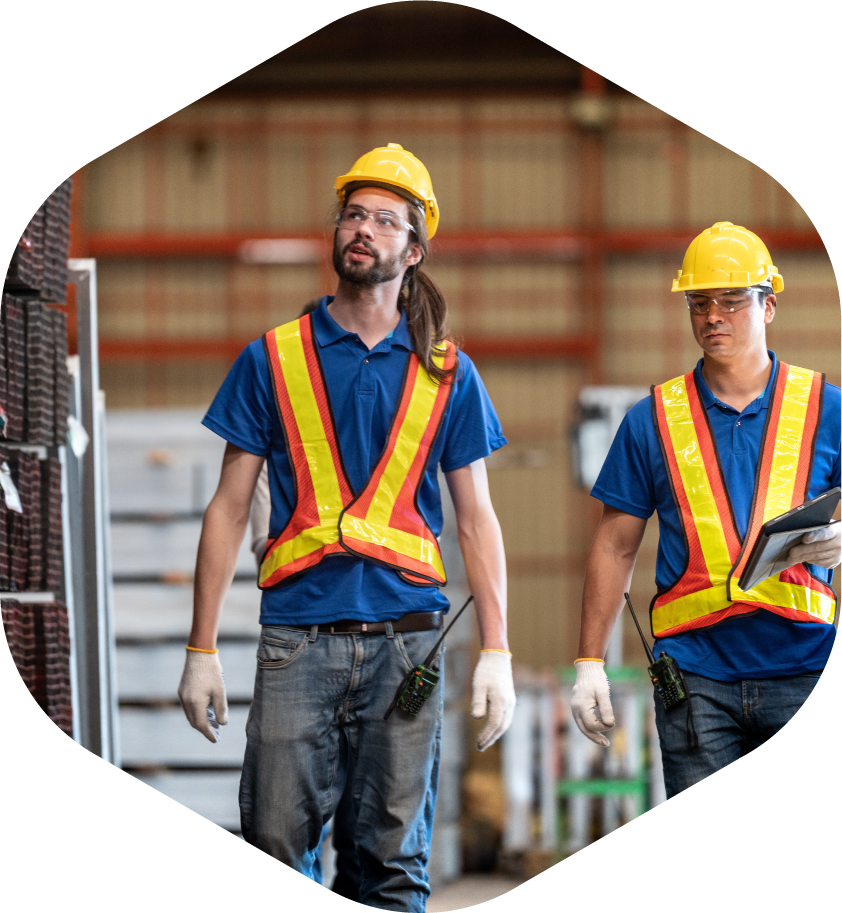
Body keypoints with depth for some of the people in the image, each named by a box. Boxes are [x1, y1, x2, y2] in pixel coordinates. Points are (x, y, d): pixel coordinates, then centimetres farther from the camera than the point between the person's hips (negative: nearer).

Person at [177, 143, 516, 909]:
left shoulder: (446, 373, 10)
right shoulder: (273, 360, 8)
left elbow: (477, 519, 11)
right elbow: (229, 509, 8)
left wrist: (496, 651, 1)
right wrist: (202, 649, 3)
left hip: (406, 639, 1)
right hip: (298, 636, 0)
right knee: (276, 842, -7)